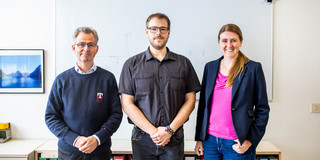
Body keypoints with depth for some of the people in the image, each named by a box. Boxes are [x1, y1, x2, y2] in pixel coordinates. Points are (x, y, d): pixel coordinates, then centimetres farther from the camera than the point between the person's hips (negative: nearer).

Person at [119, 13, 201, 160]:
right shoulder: (132, 64, 2)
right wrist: (152, 131, -11)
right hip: (143, 138, 0)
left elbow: (190, 101, 2)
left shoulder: (183, 63, 4)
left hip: (174, 138, 1)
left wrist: (170, 130, -9)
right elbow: (127, 104, -3)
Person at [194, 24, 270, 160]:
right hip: (210, 140, 3)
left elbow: (262, 109, -1)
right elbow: (203, 104, 10)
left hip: (236, 144, -3)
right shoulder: (210, 67, 7)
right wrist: (199, 138, 9)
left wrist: (250, 140, -9)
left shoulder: (253, 68, -3)